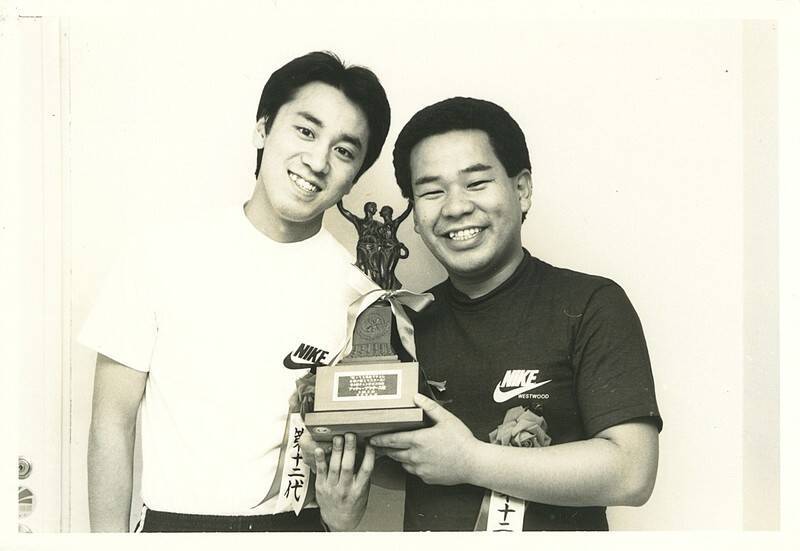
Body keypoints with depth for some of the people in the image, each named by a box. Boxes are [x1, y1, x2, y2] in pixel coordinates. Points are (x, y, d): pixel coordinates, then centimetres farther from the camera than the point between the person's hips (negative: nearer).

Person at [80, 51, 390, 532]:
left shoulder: (360, 287, -7)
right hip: (174, 520, 0)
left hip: (302, 523, 1)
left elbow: (362, 431, 0)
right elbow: (114, 420, -4)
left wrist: (343, 513, -18)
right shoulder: (165, 256, -9)